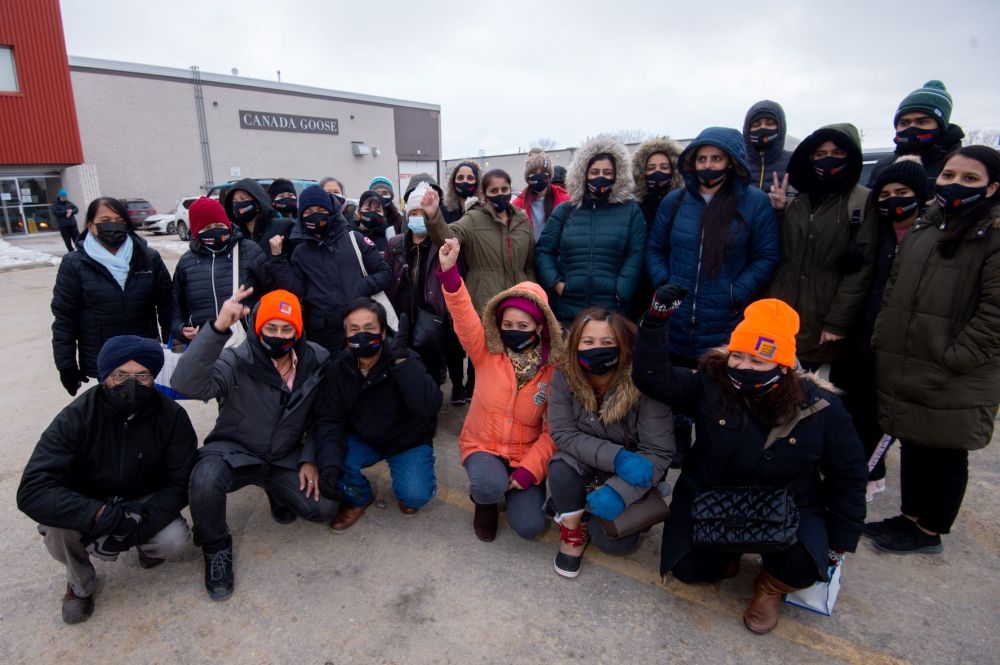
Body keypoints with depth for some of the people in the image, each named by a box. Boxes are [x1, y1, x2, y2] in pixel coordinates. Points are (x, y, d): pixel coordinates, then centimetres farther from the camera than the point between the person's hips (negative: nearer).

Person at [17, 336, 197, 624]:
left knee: (175, 542, -27)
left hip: (144, 504, 0)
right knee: (55, 524, -31)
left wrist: (140, 523, -33)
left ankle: (147, 545, 12)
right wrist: (103, 515, -43)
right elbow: (32, 491, -30)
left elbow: (181, 483, -17)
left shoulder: (172, 416, -20)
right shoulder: (76, 417, -23)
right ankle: (80, 582, 1)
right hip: (87, 506, 0)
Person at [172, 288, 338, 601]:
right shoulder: (237, 362, -20)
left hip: (286, 458, 3)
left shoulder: (318, 361, -9)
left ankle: (280, 494, 21)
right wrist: (218, 328, -50)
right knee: (206, 479, -34)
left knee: (325, 507, -14)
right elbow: (186, 384, -40)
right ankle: (216, 547, -2)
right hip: (234, 452, -2)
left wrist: (309, 459, -7)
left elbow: (321, 417, 3)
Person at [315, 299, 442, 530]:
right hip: (363, 439, 3)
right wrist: (329, 463, -34)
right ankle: (359, 498, 9)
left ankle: (410, 488, 15)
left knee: (414, 495, -24)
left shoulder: (405, 361, -24)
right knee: (332, 458, -25)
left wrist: (401, 359, -46)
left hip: (409, 441, -3)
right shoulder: (339, 368, -12)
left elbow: (429, 406, -39)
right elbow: (330, 421, -16)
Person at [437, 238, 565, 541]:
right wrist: (449, 272, -38)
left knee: (529, 527, -16)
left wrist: (528, 471, -18)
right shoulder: (487, 354, -8)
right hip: (482, 445, 0)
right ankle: (485, 500, 7)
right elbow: (465, 318, -24)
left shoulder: (554, 369, -9)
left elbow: (553, 430, -8)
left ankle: (516, 489, 19)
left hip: (525, 454, 1)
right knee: (490, 488, -33)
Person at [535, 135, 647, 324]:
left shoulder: (630, 210, 6)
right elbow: (543, 250, 7)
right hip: (567, 308, 2)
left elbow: (635, 255, -1)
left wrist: (621, 292, -12)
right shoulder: (565, 211, 10)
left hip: (613, 310, -1)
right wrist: (555, 283, -7)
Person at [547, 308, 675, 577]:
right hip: (584, 467, 1)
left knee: (612, 542, -18)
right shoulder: (564, 377, -19)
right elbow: (562, 433, -21)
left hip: (633, 474, -1)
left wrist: (619, 491, -36)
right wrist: (615, 456, -34)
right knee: (563, 462, -31)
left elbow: (659, 452, -24)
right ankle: (572, 533, -4)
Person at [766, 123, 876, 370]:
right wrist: (778, 212, 1)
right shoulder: (798, 201, 14)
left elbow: (862, 267, -7)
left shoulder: (864, 202, -1)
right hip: (782, 318, 4)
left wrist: (837, 322, -12)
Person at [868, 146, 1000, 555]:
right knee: (912, 447, 19)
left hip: (953, 383, -6)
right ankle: (911, 516, 37)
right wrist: (882, 340, 10)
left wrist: (952, 358, -18)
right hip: (903, 372, 7)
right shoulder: (921, 229, 12)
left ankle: (930, 532, 27)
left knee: (944, 456, 10)